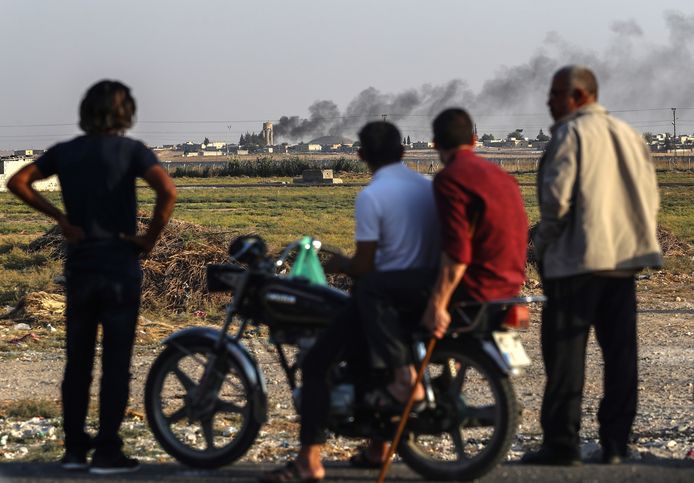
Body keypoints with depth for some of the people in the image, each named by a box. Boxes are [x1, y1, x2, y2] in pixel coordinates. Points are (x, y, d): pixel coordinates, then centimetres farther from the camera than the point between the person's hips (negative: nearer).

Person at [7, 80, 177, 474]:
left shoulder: (65, 152, 6)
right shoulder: (131, 151, -6)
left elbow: (18, 182, 2)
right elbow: (168, 190, -21)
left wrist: (60, 218, 2)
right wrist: (152, 237, -9)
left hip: (79, 265, 4)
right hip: (120, 264, -4)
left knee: (77, 361, 11)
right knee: (116, 363, 0)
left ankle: (74, 448, 13)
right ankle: (108, 452, 0)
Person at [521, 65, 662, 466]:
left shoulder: (571, 133, -6)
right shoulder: (628, 134, 16)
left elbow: (557, 196, -15)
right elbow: (650, 195, 15)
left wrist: (544, 243, -3)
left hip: (578, 259, -7)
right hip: (627, 257, 7)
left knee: (566, 355, -3)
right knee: (620, 354, 7)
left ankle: (562, 443, -5)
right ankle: (615, 444, 8)